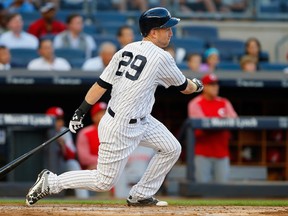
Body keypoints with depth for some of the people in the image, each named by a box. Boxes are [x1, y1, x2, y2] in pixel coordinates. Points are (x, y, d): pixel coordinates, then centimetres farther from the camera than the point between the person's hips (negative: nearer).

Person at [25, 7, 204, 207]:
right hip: (120, 128, -9)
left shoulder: (126, 50, 3)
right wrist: (197, 85, 20)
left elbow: (101, 85, 2)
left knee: (172, 149, 13)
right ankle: (50, 182, 9)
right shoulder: (162, 58, -18)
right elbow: (184, 87, -3)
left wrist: (80, 112, 5)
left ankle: (141, 196, 21)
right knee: (104, 181, 1)